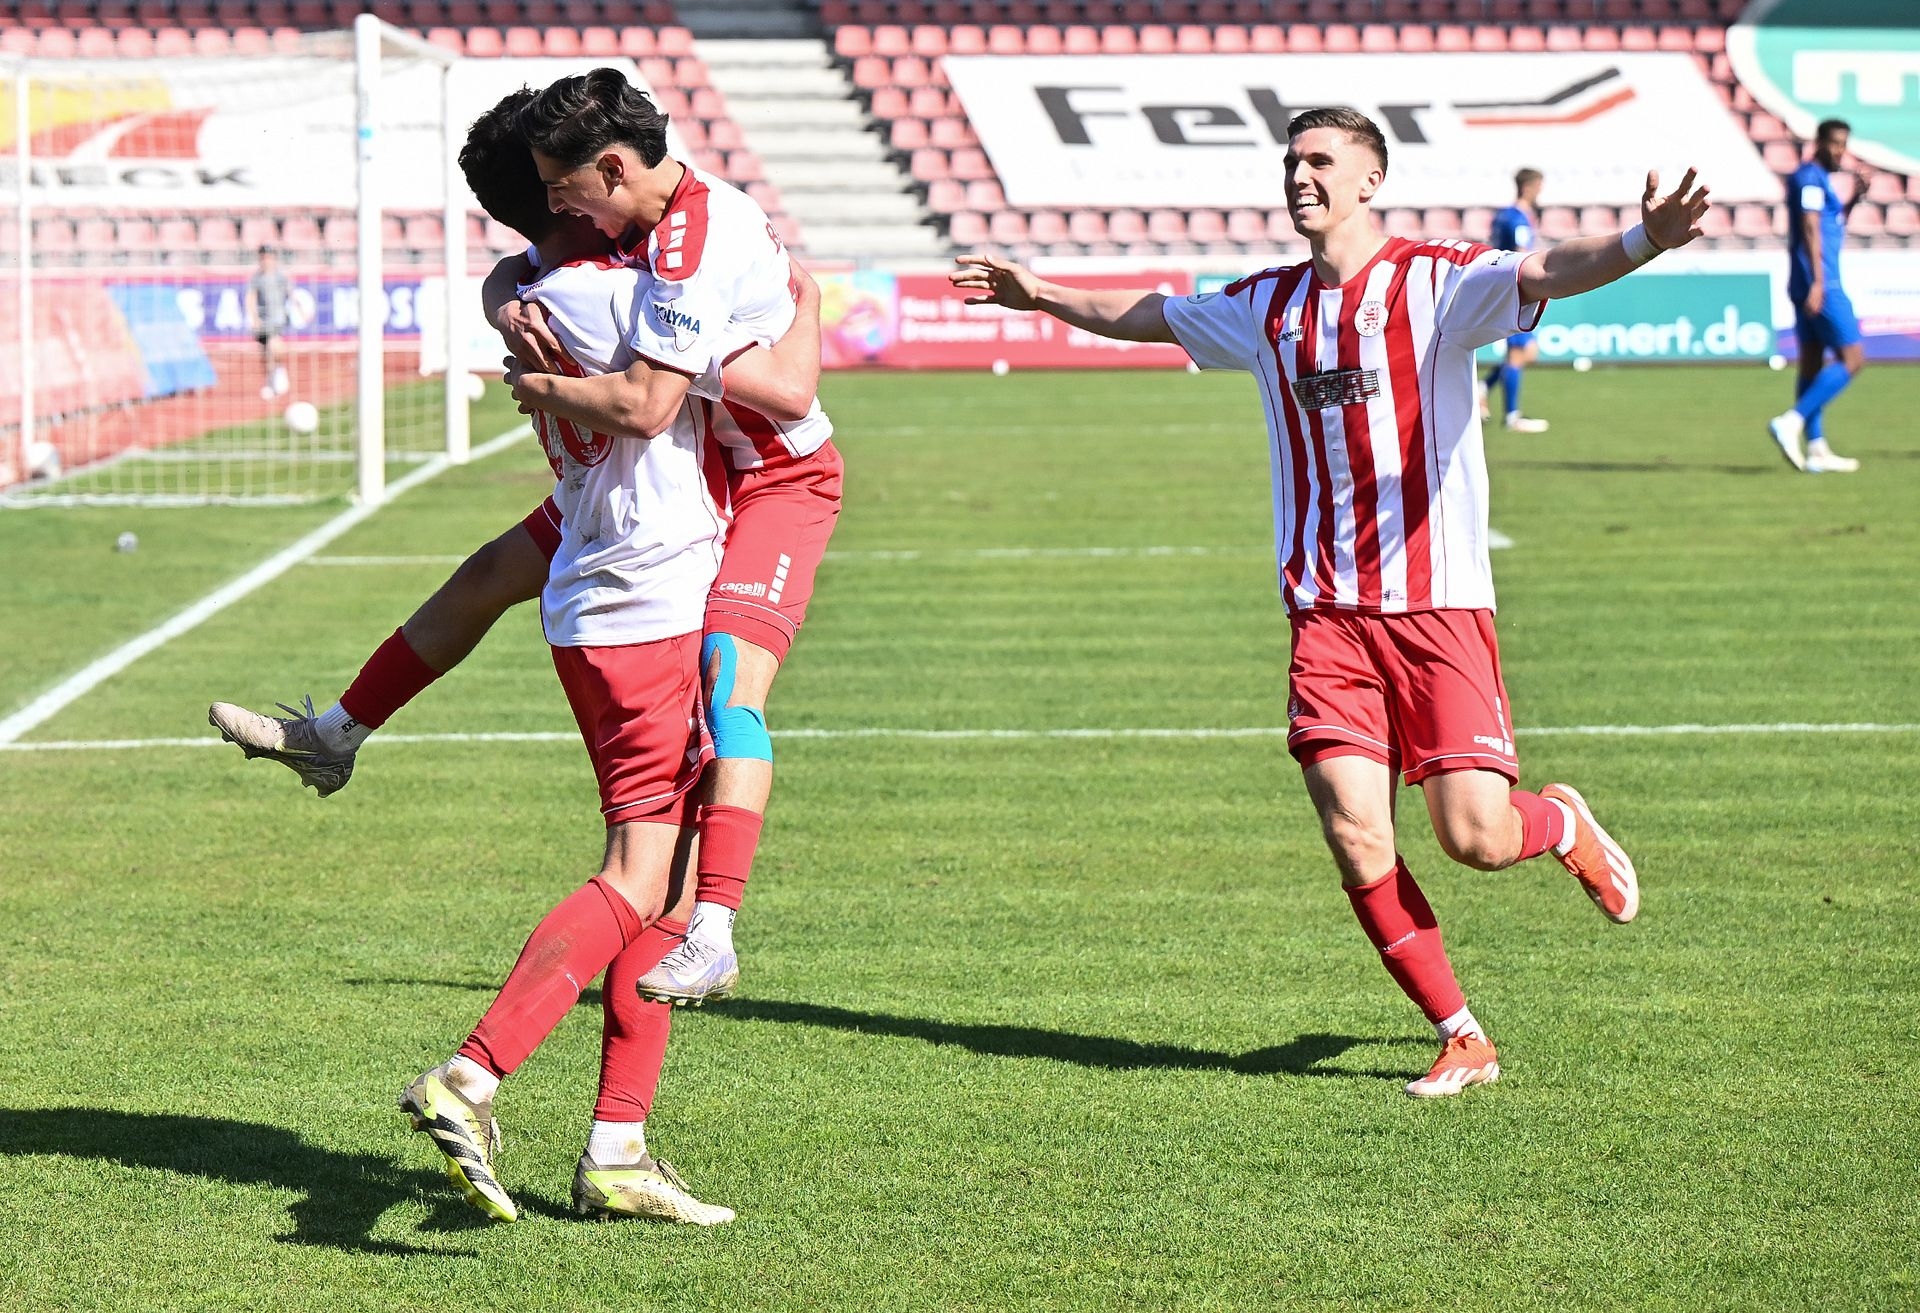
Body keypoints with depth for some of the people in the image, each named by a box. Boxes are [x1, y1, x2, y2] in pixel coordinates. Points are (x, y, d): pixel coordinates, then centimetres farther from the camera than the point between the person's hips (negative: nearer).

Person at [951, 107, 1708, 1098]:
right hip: (1326, 610, 4)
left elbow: (1545, 275, -21)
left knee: (1476, 838, -9)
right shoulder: (1270, 308, 14)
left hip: (1438, 601, -4)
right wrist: (1040, 295, 39)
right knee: (1355, 838, -9)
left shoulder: (1436, 280, -3)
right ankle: (1463, 1039, 6)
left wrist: (1642, 242, -40)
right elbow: (1147, 316, 32)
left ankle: (1562, 823, 28)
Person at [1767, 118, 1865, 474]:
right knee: (1852, 358, -11)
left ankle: (1815, 448, 7)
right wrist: (1818, 283, -26)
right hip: (1820, 284, -10)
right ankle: (1791, 422, -18)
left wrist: (1854, 199, 18)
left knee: (1812, 363, 7)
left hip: (1814, 286, 10)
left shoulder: (1815, 179, 20)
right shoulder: (1811, 178, -9)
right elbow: (1810, 230, -19)